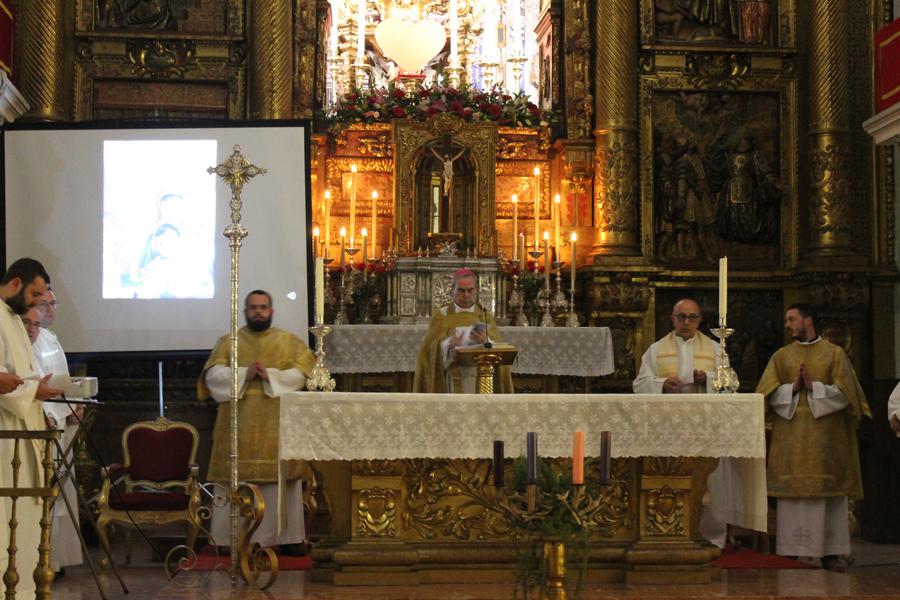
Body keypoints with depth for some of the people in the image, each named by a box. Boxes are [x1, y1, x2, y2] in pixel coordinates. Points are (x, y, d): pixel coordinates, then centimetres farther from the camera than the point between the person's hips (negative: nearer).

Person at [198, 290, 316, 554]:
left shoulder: (289, 341, 11)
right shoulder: (228, 342, 11)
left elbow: (301, 373, -2)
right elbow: (213, 374, -2)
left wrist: (270, 375, -16)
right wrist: (244, 374, -16)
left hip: (277, 425, 0)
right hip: (239, 425, 0)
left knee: (281, 478, -1)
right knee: (237, 479, -4)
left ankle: (287, 536, 4)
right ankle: (235, 537, 1)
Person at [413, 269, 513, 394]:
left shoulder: (486, 317, 12)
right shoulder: (442, 316, 8)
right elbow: (432, 349, -3)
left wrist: (486, 342, -19)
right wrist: (448, 344, -23)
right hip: (452, 383, -1)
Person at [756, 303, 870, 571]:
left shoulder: (834, 353, 8)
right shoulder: (781, 356, 13)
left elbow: (843, 392, -2)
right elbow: (769, 393, 4)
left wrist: (814, 387, -12)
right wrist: (793, 388, -12)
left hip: (825, 434, -1)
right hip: (791, 435, 1)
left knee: (828, 491, -3)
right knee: (793, 491, -4)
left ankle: (831, 552, 2)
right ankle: (792, 551, -1)